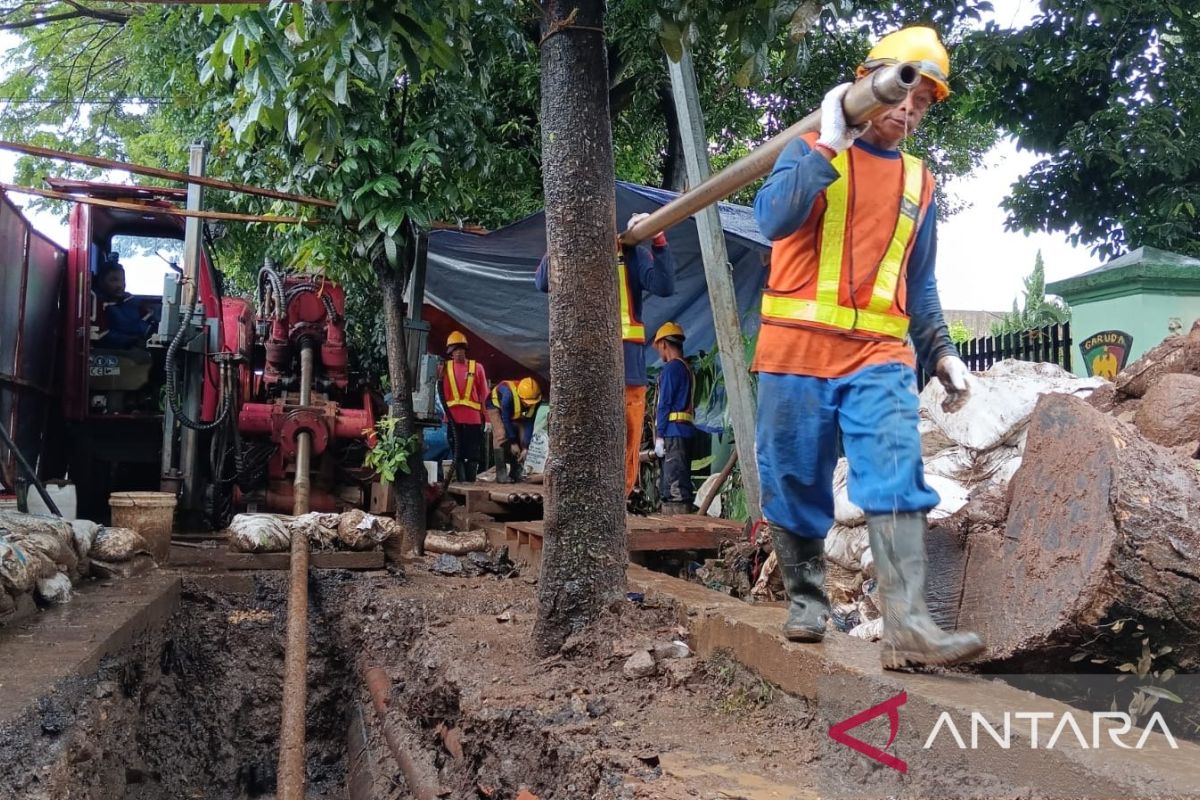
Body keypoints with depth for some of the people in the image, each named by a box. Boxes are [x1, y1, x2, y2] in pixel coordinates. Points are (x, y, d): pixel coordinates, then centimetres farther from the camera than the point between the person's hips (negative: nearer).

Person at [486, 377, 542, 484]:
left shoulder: (535, 401, -28)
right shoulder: (509, 395, -43)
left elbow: (529, 424, -21)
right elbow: (506, 419, -32)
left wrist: (525, 447, -23)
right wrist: (513, 442, -26)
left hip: (515, 413, 5)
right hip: (496, 405, -5)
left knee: (522, 437, -7)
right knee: (501, 435, -22)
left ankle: (516, 473, 3)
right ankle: (501, 475, -22)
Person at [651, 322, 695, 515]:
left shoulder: (671, 368, -7)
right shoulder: (687, 369, 21)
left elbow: (664, 404, -12)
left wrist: (659, 436, -12)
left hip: (673, 432, -9)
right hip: (685, 431, 9)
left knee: (675, 486, -12)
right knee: (673, 484, 12)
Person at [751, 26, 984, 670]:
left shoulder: (919, 184, 19)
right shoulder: (811, 150, 6)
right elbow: (773, 217, -15)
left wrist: (941, 353, 12)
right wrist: (831, 143, -17)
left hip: (879, 358, 3)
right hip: (797, 351, -2)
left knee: (897, 479, -14)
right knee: (795, 485, 4)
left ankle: (908, 626, -18)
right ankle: (806, 601, 21)